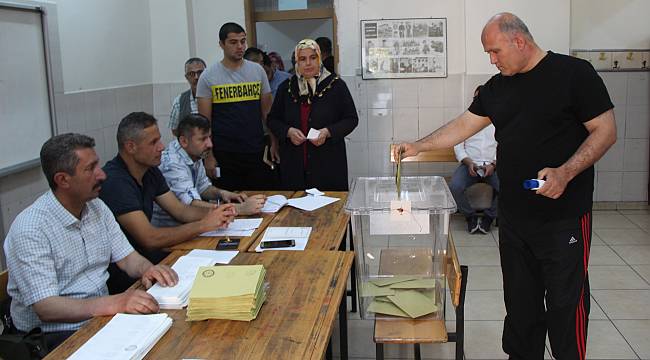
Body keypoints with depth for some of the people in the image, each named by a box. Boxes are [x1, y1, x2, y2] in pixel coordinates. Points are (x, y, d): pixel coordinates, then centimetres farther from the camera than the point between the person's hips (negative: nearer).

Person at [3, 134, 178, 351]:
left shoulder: (97, 207, 4)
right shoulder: (30, 229, -19)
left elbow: (126, 257, 8)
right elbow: (45, 307, -24)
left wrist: (147, 269, -15)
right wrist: (114, 304, -36)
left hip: (100, 316, 7)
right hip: (54, 333, -7)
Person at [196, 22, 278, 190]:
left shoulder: (257, 71, 6)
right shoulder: (208, 77, -1)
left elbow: (267, 112, 9)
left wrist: (274, 143, 2)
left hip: (257, 152, 2)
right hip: (224, 154, -2)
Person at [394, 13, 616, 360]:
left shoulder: (573, 73, -8)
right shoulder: (496, 87, 10)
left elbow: (605, 131, -9)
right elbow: (464, 125, 13)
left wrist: (565, 172, -21)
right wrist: (418, 146, 4)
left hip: (564, 217, -5)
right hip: (513, 216, 6)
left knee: (566, 302, 2)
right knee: (520, 299, 14)